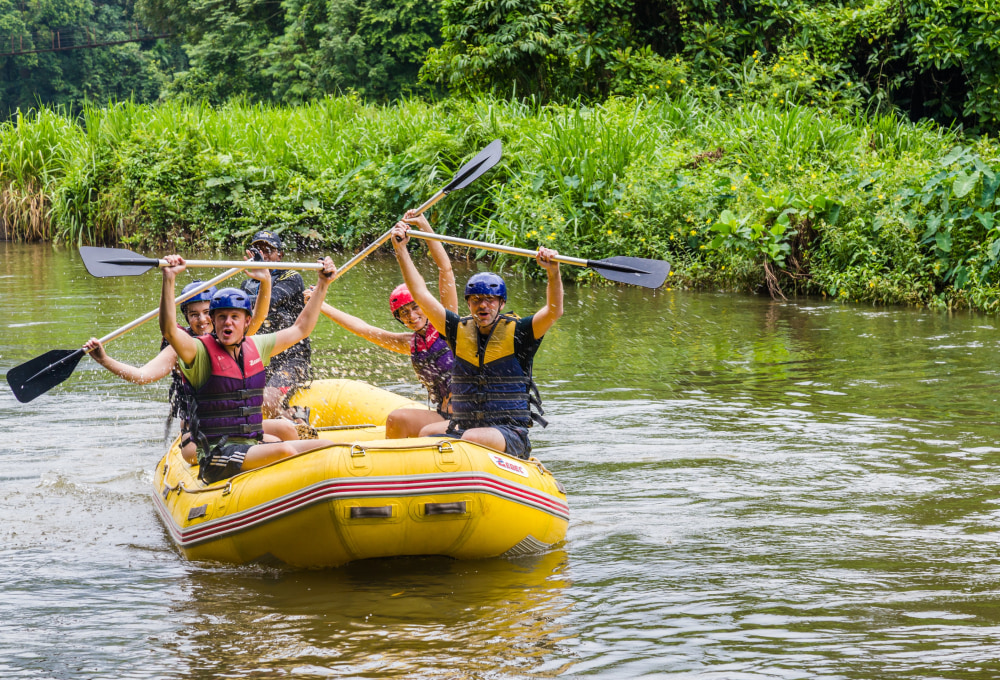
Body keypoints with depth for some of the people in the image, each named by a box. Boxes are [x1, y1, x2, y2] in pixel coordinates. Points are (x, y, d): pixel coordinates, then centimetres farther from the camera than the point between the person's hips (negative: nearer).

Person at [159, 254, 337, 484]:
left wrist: (322, 284, 24)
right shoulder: (202, 352, -6)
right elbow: (169, 330, -26)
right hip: (216, 458, -7)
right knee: (285, 451, -31)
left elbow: (301, 329, 25)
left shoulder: (255, 347, 13)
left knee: (325, 448, -10)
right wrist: (169, 279, -36)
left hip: (254, 449, 7)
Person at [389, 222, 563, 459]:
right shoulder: (460, 330, 10)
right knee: (426, 433, -23)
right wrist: (401, 250, 7)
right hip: (462, 427, 4)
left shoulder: (516, 332, 0)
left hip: (509, 434, -4)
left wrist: (553, 272, -32)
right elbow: (422, 296, 11)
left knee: (471, 439, -34)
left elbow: (554, 311, -15)